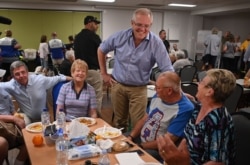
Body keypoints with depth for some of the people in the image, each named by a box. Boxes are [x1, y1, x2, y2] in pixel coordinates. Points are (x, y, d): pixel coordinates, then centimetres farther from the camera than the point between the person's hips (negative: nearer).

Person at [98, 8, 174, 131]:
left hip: (139, 89, -2)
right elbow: (101, 50, 8)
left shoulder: (156, 43, -15)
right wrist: (104, 73, 6)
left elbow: (168, 70, -15)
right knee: (119, 121, 18)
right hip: (117, 85, 2)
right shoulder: (120, 37, -8)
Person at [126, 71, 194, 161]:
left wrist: (140, 146, -19)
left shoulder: (184, 109, -24)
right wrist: (130, 137, -5)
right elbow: (144, 119, 7)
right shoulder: (158, 96, -1)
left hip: (158, 150, -7)